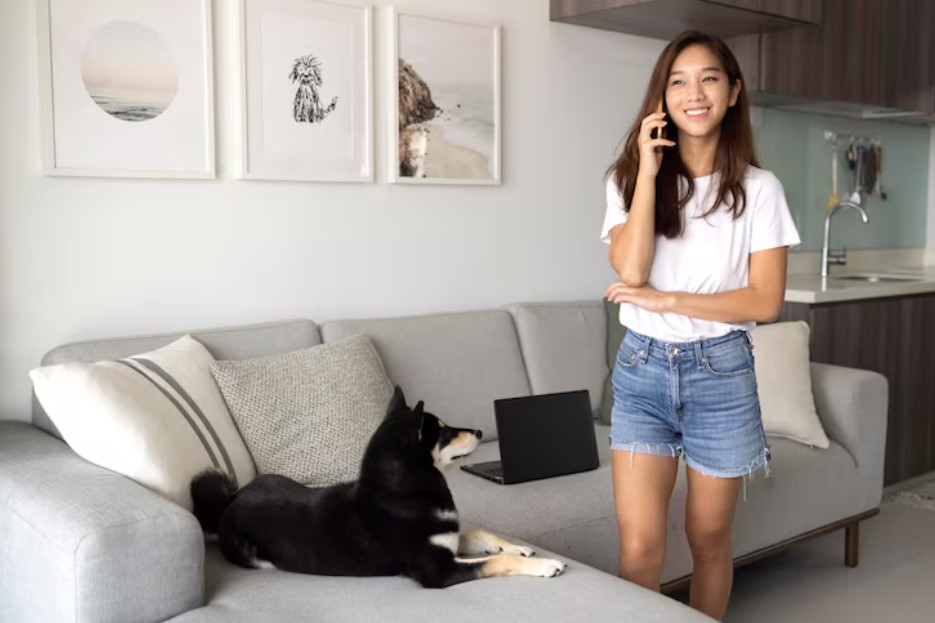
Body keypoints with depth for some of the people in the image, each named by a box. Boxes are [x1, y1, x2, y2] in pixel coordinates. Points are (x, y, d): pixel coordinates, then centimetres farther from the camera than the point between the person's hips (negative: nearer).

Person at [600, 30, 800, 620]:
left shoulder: (759, 189, -2)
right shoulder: (630, 178, 1)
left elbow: (766, 301, -7)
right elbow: (630, 270, -15)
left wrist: (666, 300, -12)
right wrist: (650, 170, -14)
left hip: (720, 372, 0)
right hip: (642, 370, 0)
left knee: (709, 538, 12)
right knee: (640, 548, -5)